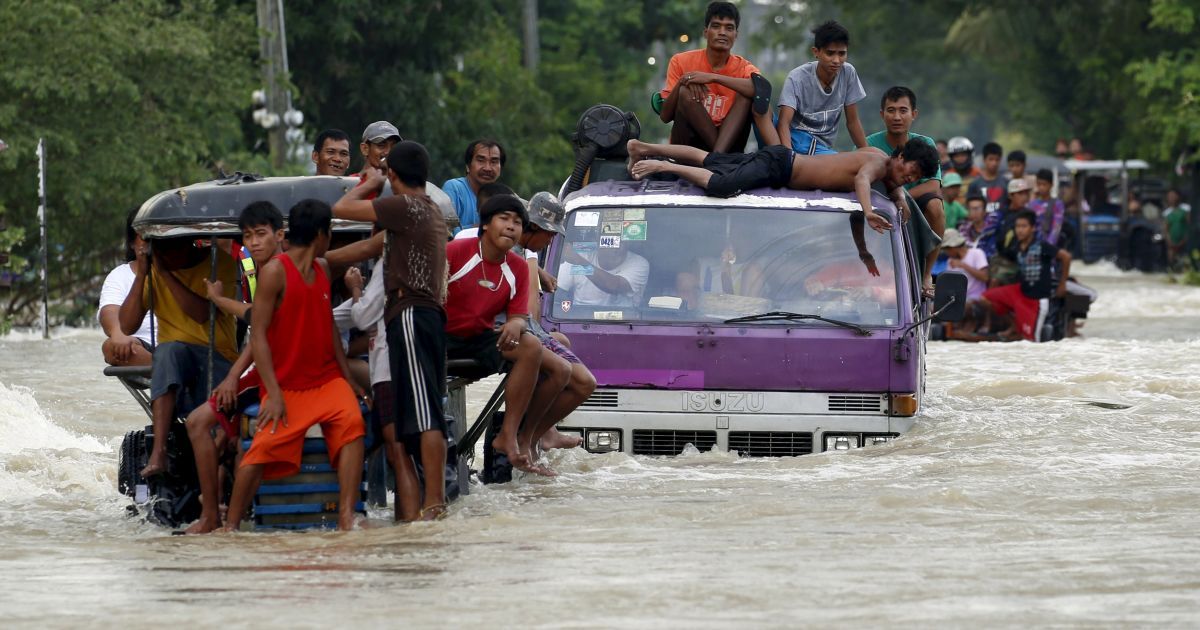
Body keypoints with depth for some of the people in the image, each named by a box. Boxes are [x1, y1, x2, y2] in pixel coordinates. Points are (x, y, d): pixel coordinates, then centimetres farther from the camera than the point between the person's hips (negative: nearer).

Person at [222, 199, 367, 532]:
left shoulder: (323, 270, 14)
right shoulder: (275, 272, -9)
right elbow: (258, 334, -13)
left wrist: (348, 378, 16)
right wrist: (273, 393, -19)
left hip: (327, 380, 5)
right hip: (287, 386, -5)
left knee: (352, 421, -22)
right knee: (262, 450, -15)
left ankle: (346, 517, -25)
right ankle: (231, 525, 2)